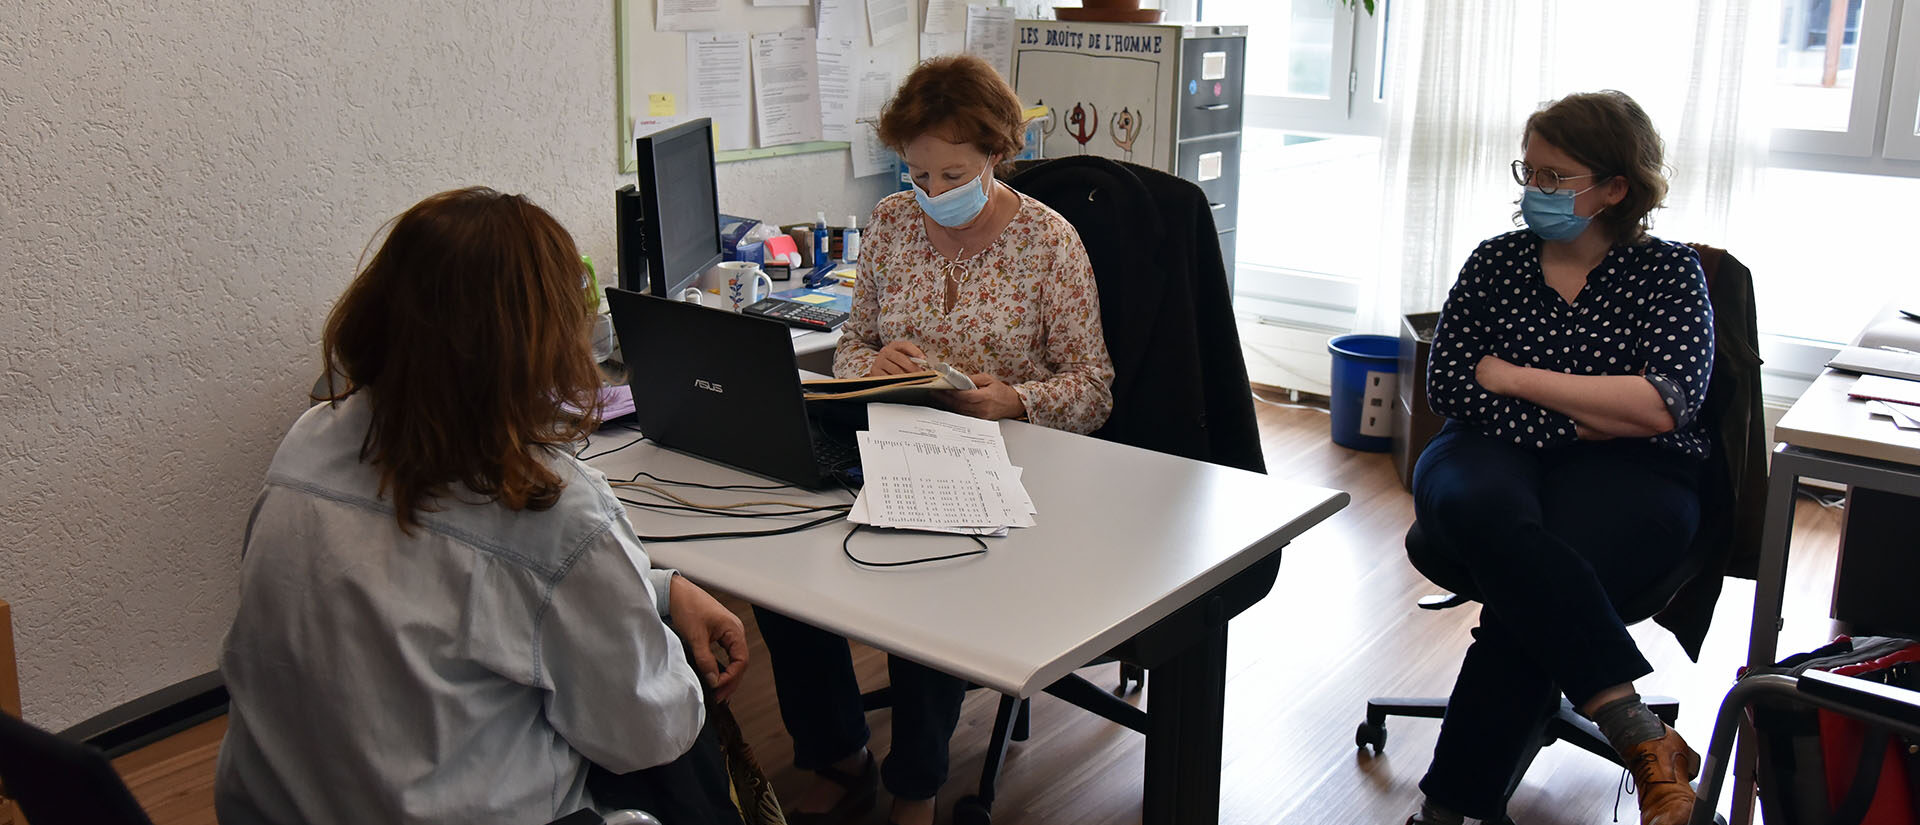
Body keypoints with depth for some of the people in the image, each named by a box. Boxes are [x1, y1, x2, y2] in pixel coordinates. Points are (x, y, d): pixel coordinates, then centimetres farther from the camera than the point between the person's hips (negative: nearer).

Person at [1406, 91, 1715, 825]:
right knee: (1483, 510, -36)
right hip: (1496, 455, 2)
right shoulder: (1495, 262, 14)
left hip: (1625, 474, -1)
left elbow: (1661, 406, -9)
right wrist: (1580, 419, -8)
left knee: (1528, 587, -33)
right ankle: (1637, 731, -38)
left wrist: (1511, 376, -6)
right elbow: (1446, 386, 2)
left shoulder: (1669, 272, 8)